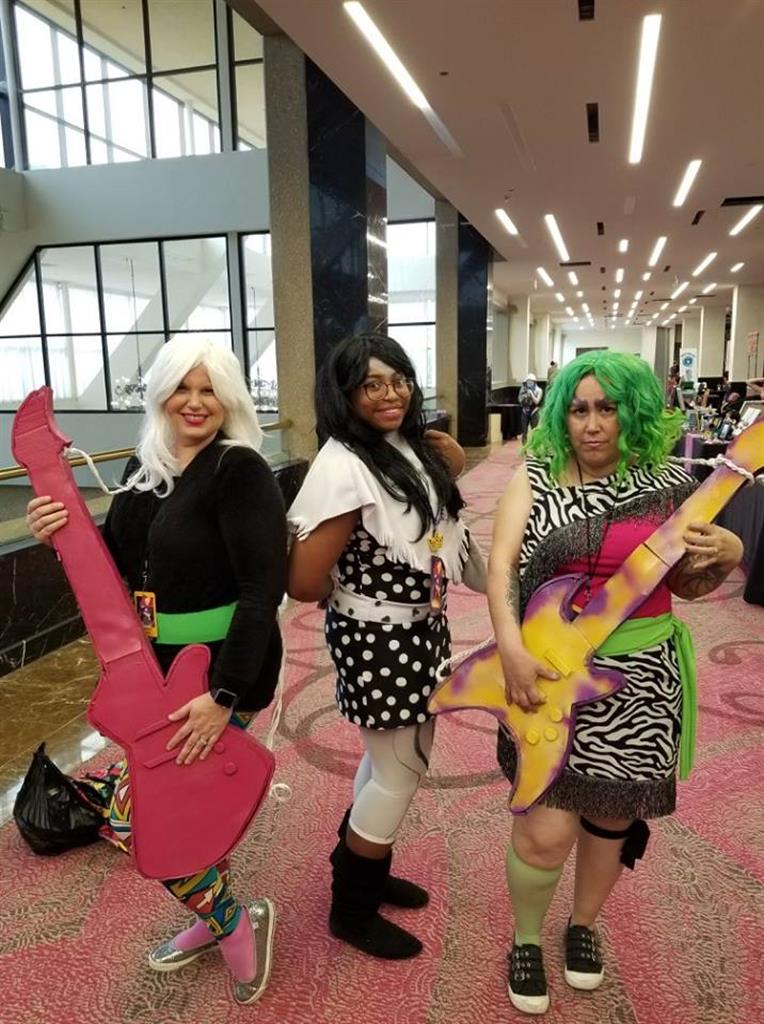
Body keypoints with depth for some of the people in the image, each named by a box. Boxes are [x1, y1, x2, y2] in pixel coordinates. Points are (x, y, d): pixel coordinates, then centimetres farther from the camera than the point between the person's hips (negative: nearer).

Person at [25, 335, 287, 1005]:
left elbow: (263, 587, -24)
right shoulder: (145, 468, 6)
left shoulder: (240, 470, -18)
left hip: (222, 670, -8)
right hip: (162, 668, 8)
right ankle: (217, 918, 44)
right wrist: (62, 536, -5)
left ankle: (234, 923, 19)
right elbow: (120, 566, 14)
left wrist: (226, 695, -26)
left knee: (132, 816, -4)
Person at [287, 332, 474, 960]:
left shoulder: (410, 446, 1)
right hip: (378, 638, -8)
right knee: (401, 771, 6)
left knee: (391, 757, 23)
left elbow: (431, 529, 18)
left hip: (417, 627, 9)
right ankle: (351, 909, 30)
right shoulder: (344, 467, -25)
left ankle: (366, 869, 47)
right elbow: (304, 583, -25)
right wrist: (352, 597, -6)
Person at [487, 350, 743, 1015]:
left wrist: (728, 554, -11)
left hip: (639, 681, 2)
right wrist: (511, 647, -27)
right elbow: (501, 564, -13)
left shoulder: (667, 486, 0)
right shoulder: (535, 480, -4)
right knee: (546, 830, 0)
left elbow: (686, 585, 10)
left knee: (611, 817, 17)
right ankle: (526, 941, 31)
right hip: (550, 675, -2)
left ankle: (583, 925, 46)